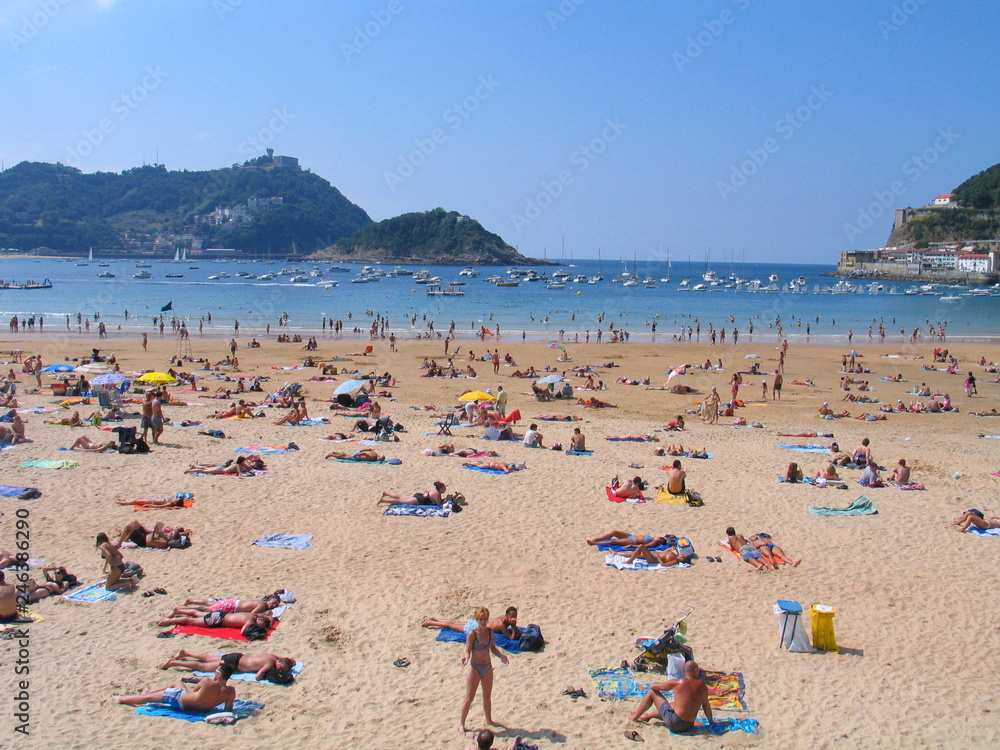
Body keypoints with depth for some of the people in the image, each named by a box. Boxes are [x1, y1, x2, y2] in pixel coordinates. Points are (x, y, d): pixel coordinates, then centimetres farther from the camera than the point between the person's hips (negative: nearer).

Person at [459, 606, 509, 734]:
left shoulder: (490, 632, -2)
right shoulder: (472, 634, -16)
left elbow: (493, 648, 9)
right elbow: (468, 650, -17)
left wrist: (500, 655, -8)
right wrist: (466, 658, -38)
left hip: (488, 667, 5)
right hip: (474, 668, -5)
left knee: (487, 696, 19)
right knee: (469, 698, 1)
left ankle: (489, 720, 37)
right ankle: (461, 724, 12)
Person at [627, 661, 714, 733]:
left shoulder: (676, 683, -9)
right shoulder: (703, 686, -1)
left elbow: (653, 686, 1)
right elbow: (706, 705, 13)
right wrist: (711, 721, 29)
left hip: (673, 723, -5)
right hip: (689, 726, 5)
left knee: (652, 692, 8)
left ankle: (634, 717, 22)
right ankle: (648, 716, 47)